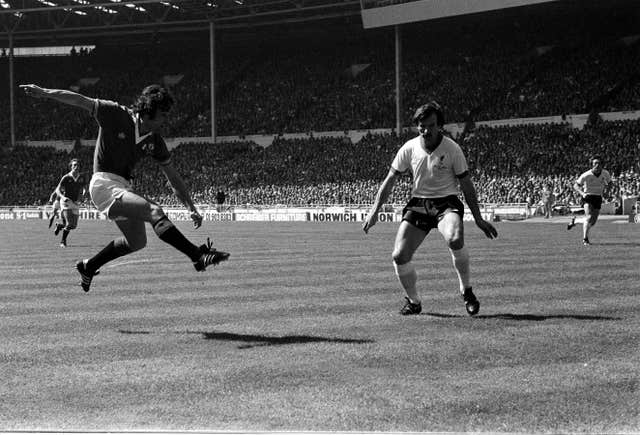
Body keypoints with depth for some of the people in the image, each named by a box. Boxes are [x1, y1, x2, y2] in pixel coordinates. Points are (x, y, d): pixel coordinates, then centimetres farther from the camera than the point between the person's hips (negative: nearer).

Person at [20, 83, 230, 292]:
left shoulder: (154, 141, 5)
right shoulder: (116, 115, -11)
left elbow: (173, 177, 9)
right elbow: (79, 100, -8)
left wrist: (191, 207, 5)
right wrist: (43, 92, -12)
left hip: (122, 188, 9)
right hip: (104, 183, -9)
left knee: (137, 241, 15)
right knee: (154, 212, -25)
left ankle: (88, 267, 33)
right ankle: (198, 255, -33)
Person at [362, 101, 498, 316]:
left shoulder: (452, 149, -10)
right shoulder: (409, 148, -3)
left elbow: (466, 185, -2)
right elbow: (390, 179, 6)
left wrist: (478, 219, -1)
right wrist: (374, 210, 0)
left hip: (446, 203, -3)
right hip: (417, 205, 3)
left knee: (455, 239, -35)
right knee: (399, 256, -10)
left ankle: (467, 291, -14)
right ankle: (413, 301, 15)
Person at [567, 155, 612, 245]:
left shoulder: (605, 173, -9)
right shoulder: (586, 175, -19)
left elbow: (609, 183, 10)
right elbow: (575, 185, -11)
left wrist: (605, 187, -12)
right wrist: (582, 193, -29)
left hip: (598, 197, 4)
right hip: (587, 196, -4)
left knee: (593, 221, 6)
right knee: (589, 217, -23)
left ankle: (574, 220, 33)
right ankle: (585, 239, -17)